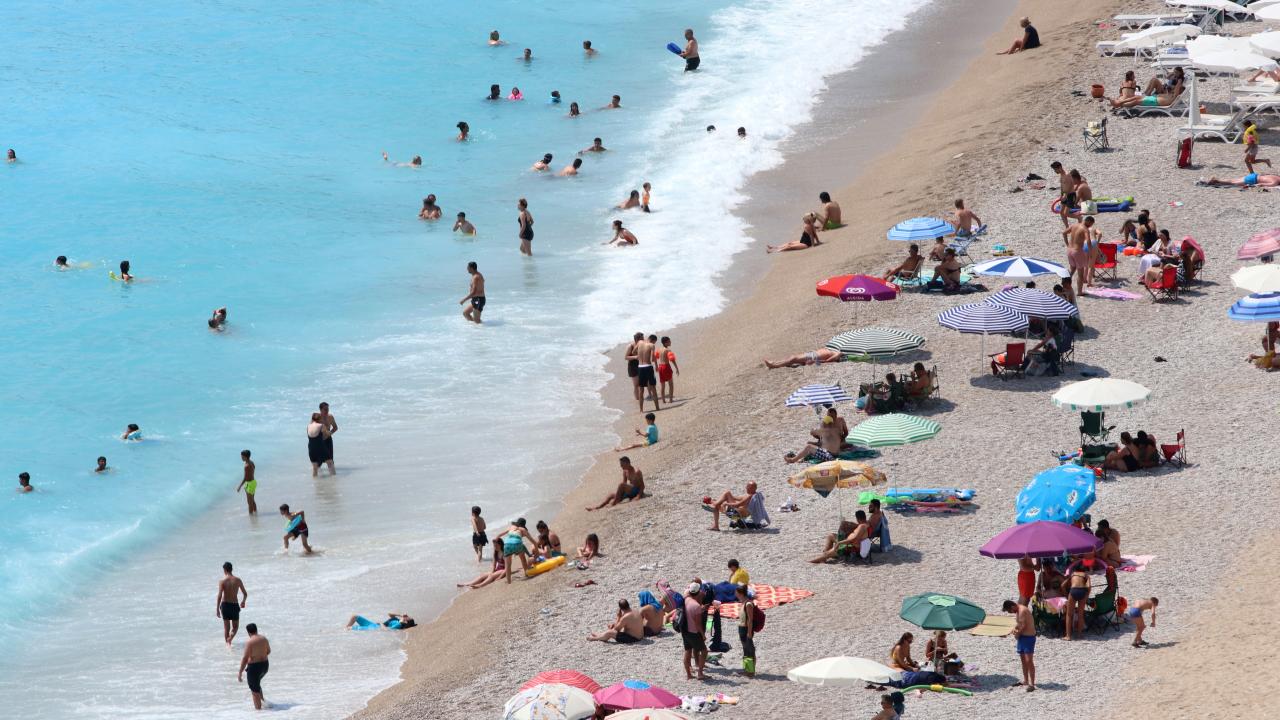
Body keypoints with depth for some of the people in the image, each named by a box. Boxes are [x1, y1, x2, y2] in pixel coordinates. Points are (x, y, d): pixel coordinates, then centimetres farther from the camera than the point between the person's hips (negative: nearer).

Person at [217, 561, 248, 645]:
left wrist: (217, 609, -13)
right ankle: (230, 637, -13)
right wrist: (243, 602, 27)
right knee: (235, 626, 14)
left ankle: (227, 643, 15)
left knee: (226, 627, 14)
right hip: (235, 606, 1)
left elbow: (219, 596, -17)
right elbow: (245, 594, 6)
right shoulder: (238, 580, -2)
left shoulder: (222, 581, -10)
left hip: (225, 605, -1)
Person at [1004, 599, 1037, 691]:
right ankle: (1025, 680, 32)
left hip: (1028, 637, -10)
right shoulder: (1018, 611, 10)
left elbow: (1023, 626, -21)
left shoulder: (1022, 611, -21)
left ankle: (1032, 684, -13)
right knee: (1023, 659, 18)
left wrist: (1017, 633, -7)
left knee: (1029, 660, -12)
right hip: (1022, 636, 10)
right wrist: (1014, 630, 0)